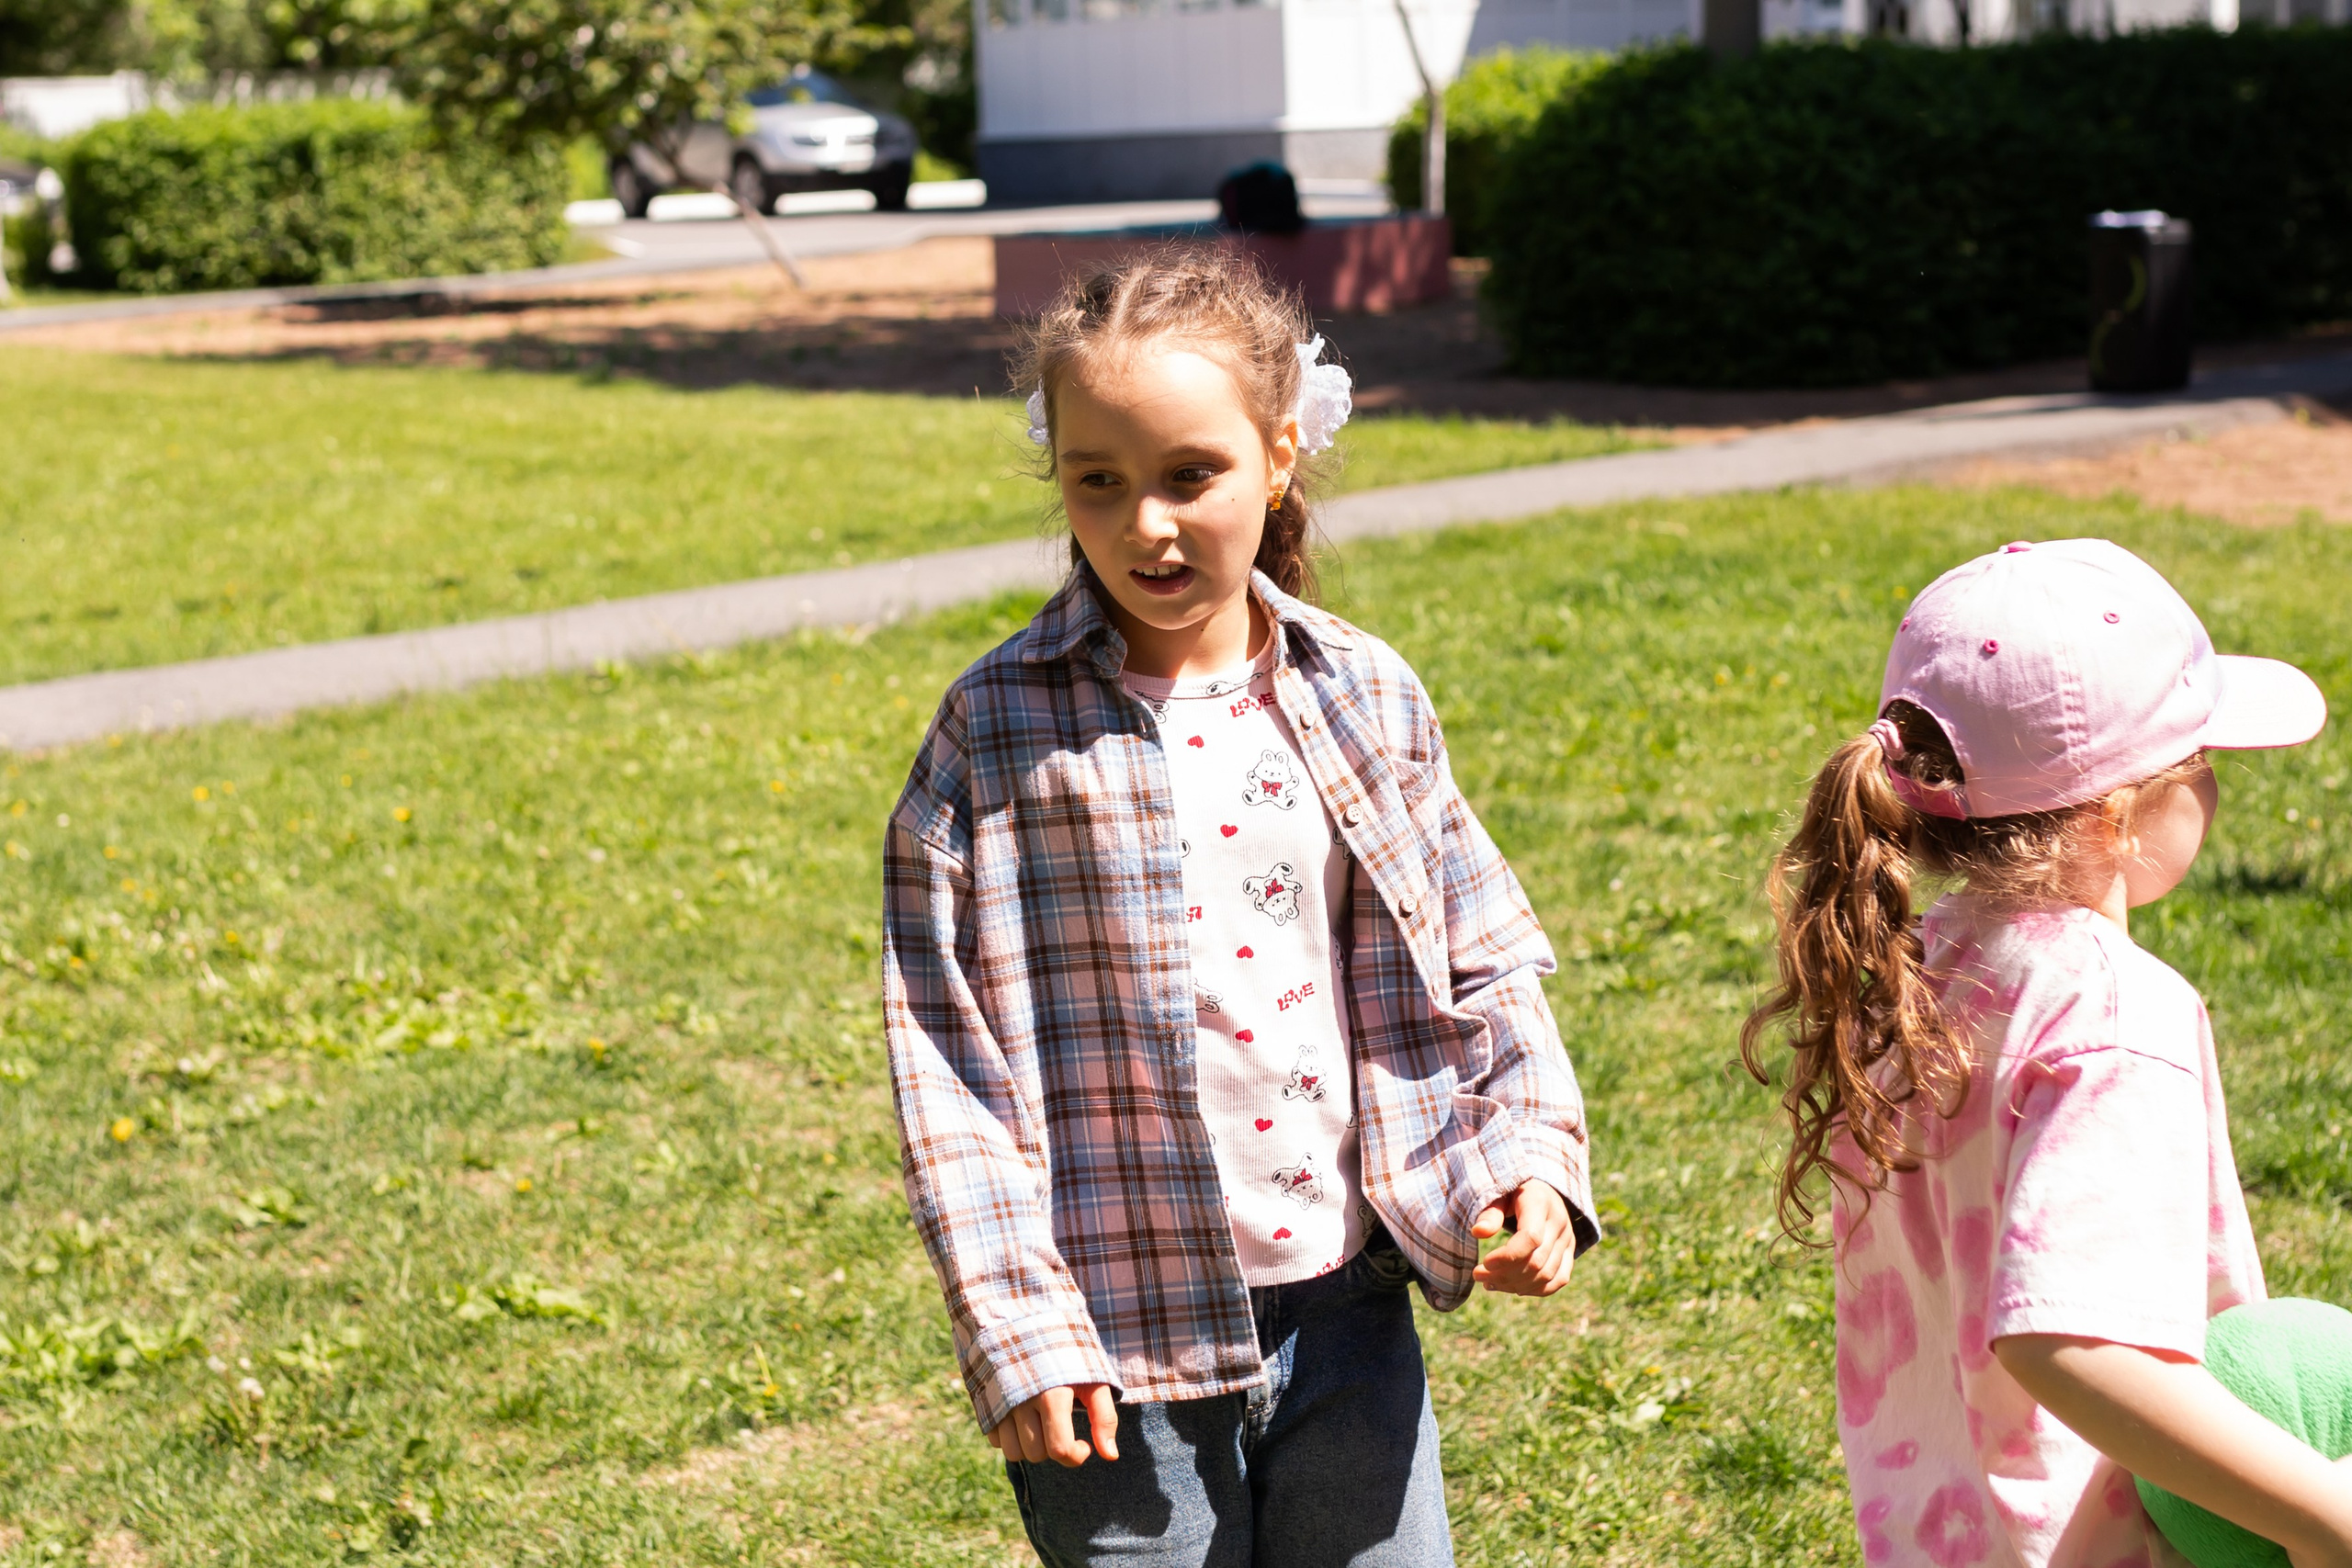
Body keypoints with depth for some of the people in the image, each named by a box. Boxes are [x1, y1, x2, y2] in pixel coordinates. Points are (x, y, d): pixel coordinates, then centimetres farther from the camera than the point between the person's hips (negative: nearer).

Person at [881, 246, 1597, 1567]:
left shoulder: (1364, 701, 1)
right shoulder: (997, 732, -8)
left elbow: (1479, 969, 8)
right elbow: (946, 1060, -7)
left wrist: (1531, 1156, -8)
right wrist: (1014, 1332, -11)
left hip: (1344, 1313, 3)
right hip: (1120, 1342, -3)